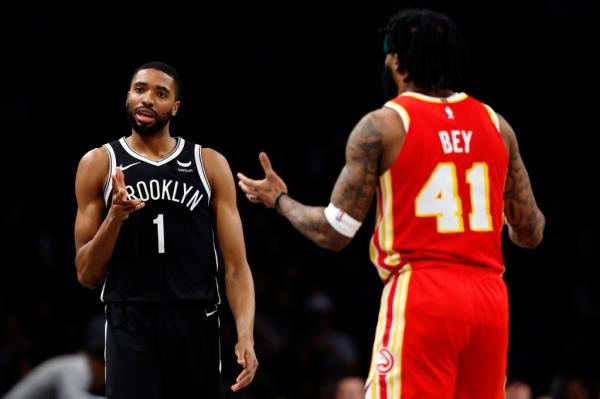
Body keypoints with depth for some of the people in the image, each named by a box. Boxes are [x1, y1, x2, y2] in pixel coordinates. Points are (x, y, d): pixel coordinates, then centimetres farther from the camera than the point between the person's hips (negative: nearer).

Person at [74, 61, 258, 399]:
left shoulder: (210, 165, 6)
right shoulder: (100, 164, 4)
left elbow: (236, 265, 3)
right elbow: (88, 275, 4)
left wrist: (246, 336, -12)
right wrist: (115, 217, -14)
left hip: (197, 324, 2)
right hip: (130, 327, -2)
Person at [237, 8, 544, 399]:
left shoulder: (382, 126, -2)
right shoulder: (496, 125, 11)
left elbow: (334, 233, -1)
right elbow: (530, 233, 15)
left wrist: (280, 200, 18)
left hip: (420, 297, -5)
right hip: (489, 297, 5)